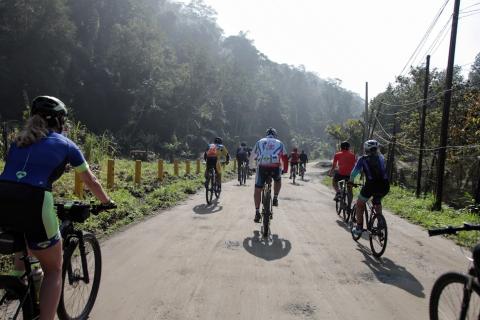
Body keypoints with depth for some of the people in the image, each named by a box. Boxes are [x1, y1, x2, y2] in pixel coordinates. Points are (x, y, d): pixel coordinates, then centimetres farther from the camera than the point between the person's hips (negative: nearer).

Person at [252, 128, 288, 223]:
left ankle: (257, 212, 5)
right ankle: (275, 199, 21)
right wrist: (285, 169, 38)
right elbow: (285, 157, 25)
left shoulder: (259, 142, 25)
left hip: (262, 167, 0)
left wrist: (256, 167, 40)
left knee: (258, 189, 11)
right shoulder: (279, 143, 24)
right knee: (278, 180, 34)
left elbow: (253, 155, 27)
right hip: (275, 167, 0)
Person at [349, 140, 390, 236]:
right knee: (377, 201, 35)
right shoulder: (381, 158, 19)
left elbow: (354, 172, 12)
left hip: (371, 185, -4)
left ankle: (359, 227, 19)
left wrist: (351, 181, 28)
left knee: (360, 204, 20)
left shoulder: (363, 159, 10)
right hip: (385, 185, 4)